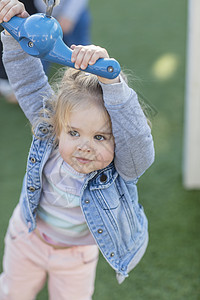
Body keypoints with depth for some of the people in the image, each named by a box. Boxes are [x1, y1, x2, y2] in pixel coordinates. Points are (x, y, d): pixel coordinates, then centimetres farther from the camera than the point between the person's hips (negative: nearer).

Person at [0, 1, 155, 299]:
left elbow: (135, 134, -58)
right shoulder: (46, 129, -30)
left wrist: (109, 78, -70)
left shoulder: (123, 169, -37)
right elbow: (29, 82, -24)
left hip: (77, 253, -1)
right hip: (28, 235, 1)